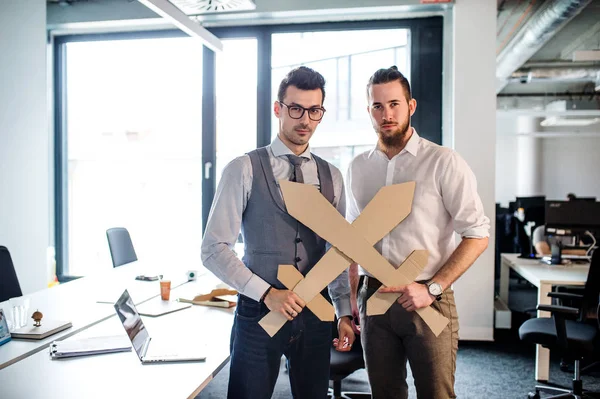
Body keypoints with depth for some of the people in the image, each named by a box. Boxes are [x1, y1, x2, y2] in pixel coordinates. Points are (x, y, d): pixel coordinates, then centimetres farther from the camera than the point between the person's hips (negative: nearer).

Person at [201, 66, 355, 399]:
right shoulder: (244, 169, -8)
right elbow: (213, 249, -10)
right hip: (259, 311, -3)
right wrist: (266, 293, -17)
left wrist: (344, 312, 6)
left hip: (315, 315, 4)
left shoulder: (331, 177, 6)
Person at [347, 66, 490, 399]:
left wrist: (431, 288, -15)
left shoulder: (443, 162, -8)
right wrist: (351, 295, 12)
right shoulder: (357, 168, 7)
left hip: (429, 301, -4)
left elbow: (477, 235, -9)